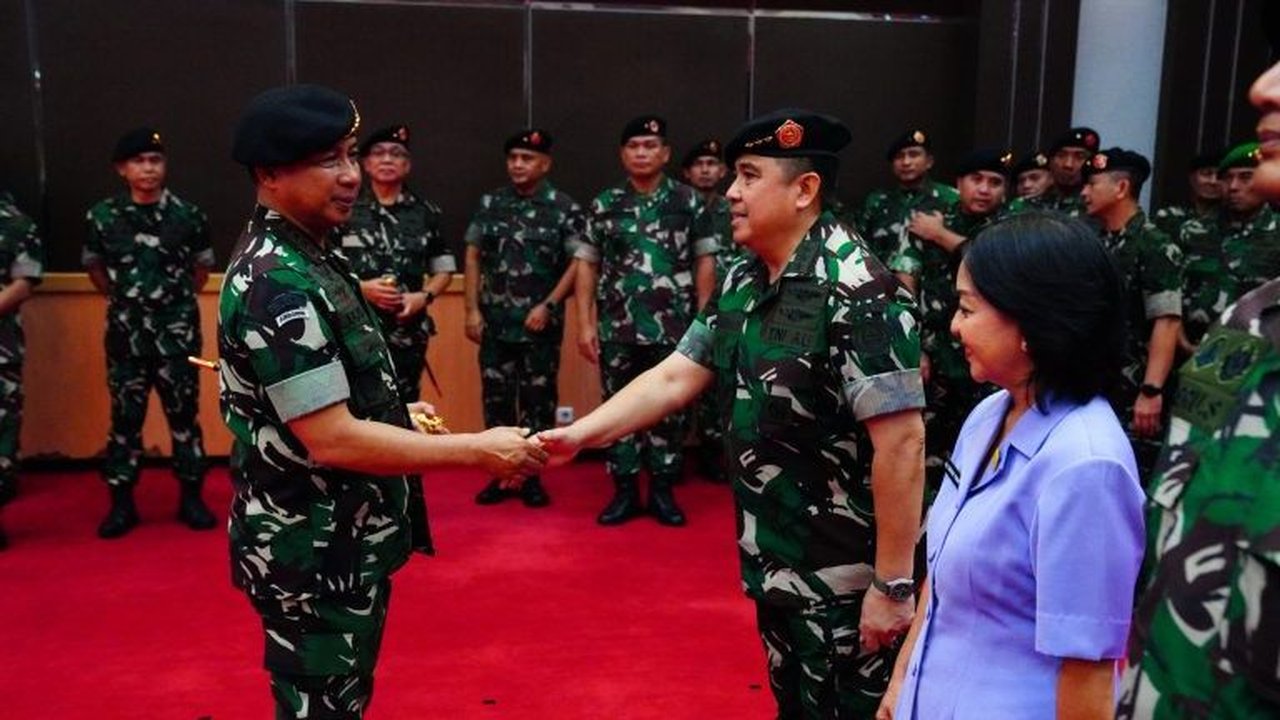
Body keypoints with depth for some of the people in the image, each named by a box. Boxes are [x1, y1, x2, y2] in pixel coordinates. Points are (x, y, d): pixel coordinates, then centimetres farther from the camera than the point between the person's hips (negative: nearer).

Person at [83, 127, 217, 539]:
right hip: (126, 333, 1)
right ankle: (122, 502, 15)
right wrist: (121, 299, 12)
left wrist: (179, 300, 10)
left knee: (183, 413, 4)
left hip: (177, 332, -1)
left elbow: (203, 266, 12)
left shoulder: (188, 215, -3)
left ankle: (191, 497, 14)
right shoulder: (102, 216, -1)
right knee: (125, 416, 6)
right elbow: (93, 266, 16)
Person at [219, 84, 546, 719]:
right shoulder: (279, 285, -24)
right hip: (313, 552, -10)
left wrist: (392, 411, 15)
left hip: (342, 539, 10)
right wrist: (478, 451, -24)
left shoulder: (307, 256, 8)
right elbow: (334, 440, -28)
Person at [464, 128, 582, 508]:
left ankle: (532, 477, 15)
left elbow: (577, 263, -4)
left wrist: (547, 306, -11)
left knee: (538, 401, 4)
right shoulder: (490, 204, 7)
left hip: (541, 324, -3)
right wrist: (472, 309, 1)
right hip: (495, 323, 3)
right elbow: (473, 258, 8)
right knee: (496, 399, 7)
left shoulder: (564, 208, -3)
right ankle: (500, 475, 19)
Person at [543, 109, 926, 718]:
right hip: (776, 565, 8)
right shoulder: (741, 282, 5)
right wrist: (578, 435, -3)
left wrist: (893, 583, -22)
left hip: (844, 580, -8)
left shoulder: (858, 293, -21)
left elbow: (901, 441, -23)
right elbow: (676, 376, 7)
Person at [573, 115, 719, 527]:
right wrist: (585, 323, 0)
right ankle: (624, 492, 18)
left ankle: (662, 491, 18)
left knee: (670, 411, 6)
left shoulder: (688, 202, 3)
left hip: (673, 328, -1)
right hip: (617, 329, 1)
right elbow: (587, 265, 7)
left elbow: (705, 262, 4)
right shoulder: (604, 205, 5)